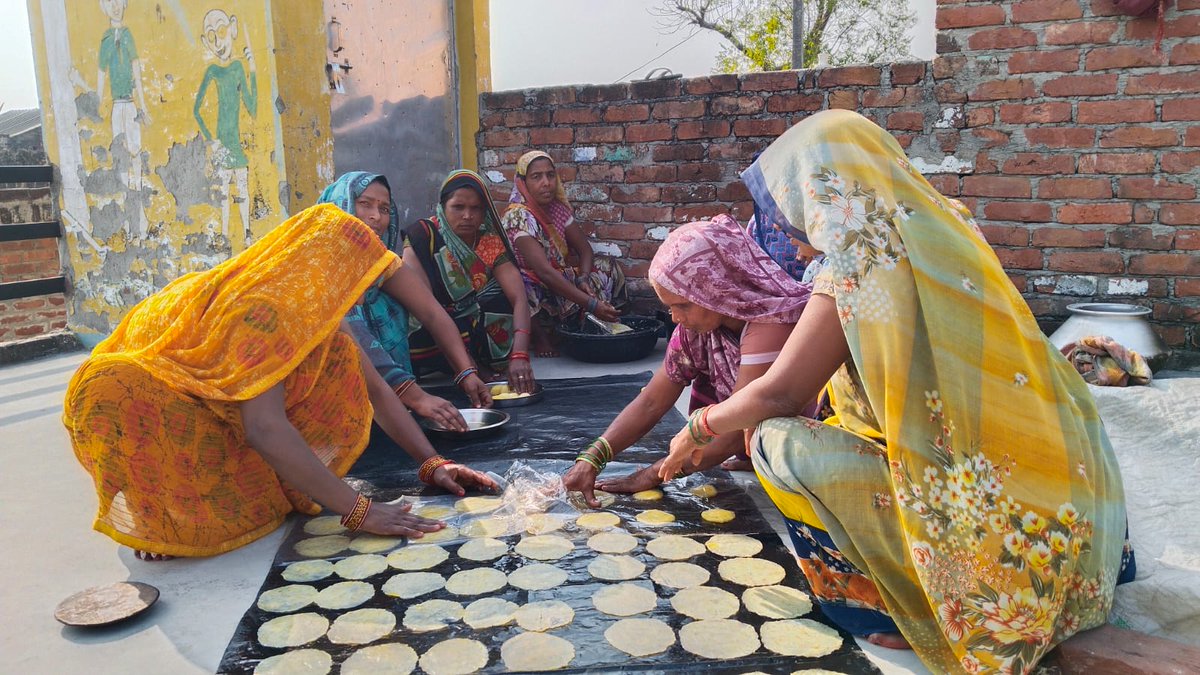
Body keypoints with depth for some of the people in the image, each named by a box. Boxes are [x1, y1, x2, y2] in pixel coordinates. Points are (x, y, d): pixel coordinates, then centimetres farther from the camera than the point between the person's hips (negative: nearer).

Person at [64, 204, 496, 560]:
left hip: (213, 410, 7)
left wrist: (431, 463, -13)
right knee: (112, 390, -41)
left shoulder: (310, 307, -7)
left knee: (337, 363, -10)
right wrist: (358, 511, -41)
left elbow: (374, 389, -3)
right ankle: (160, 519, -15)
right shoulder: (262, 308, -32)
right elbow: (264, 428, -42)